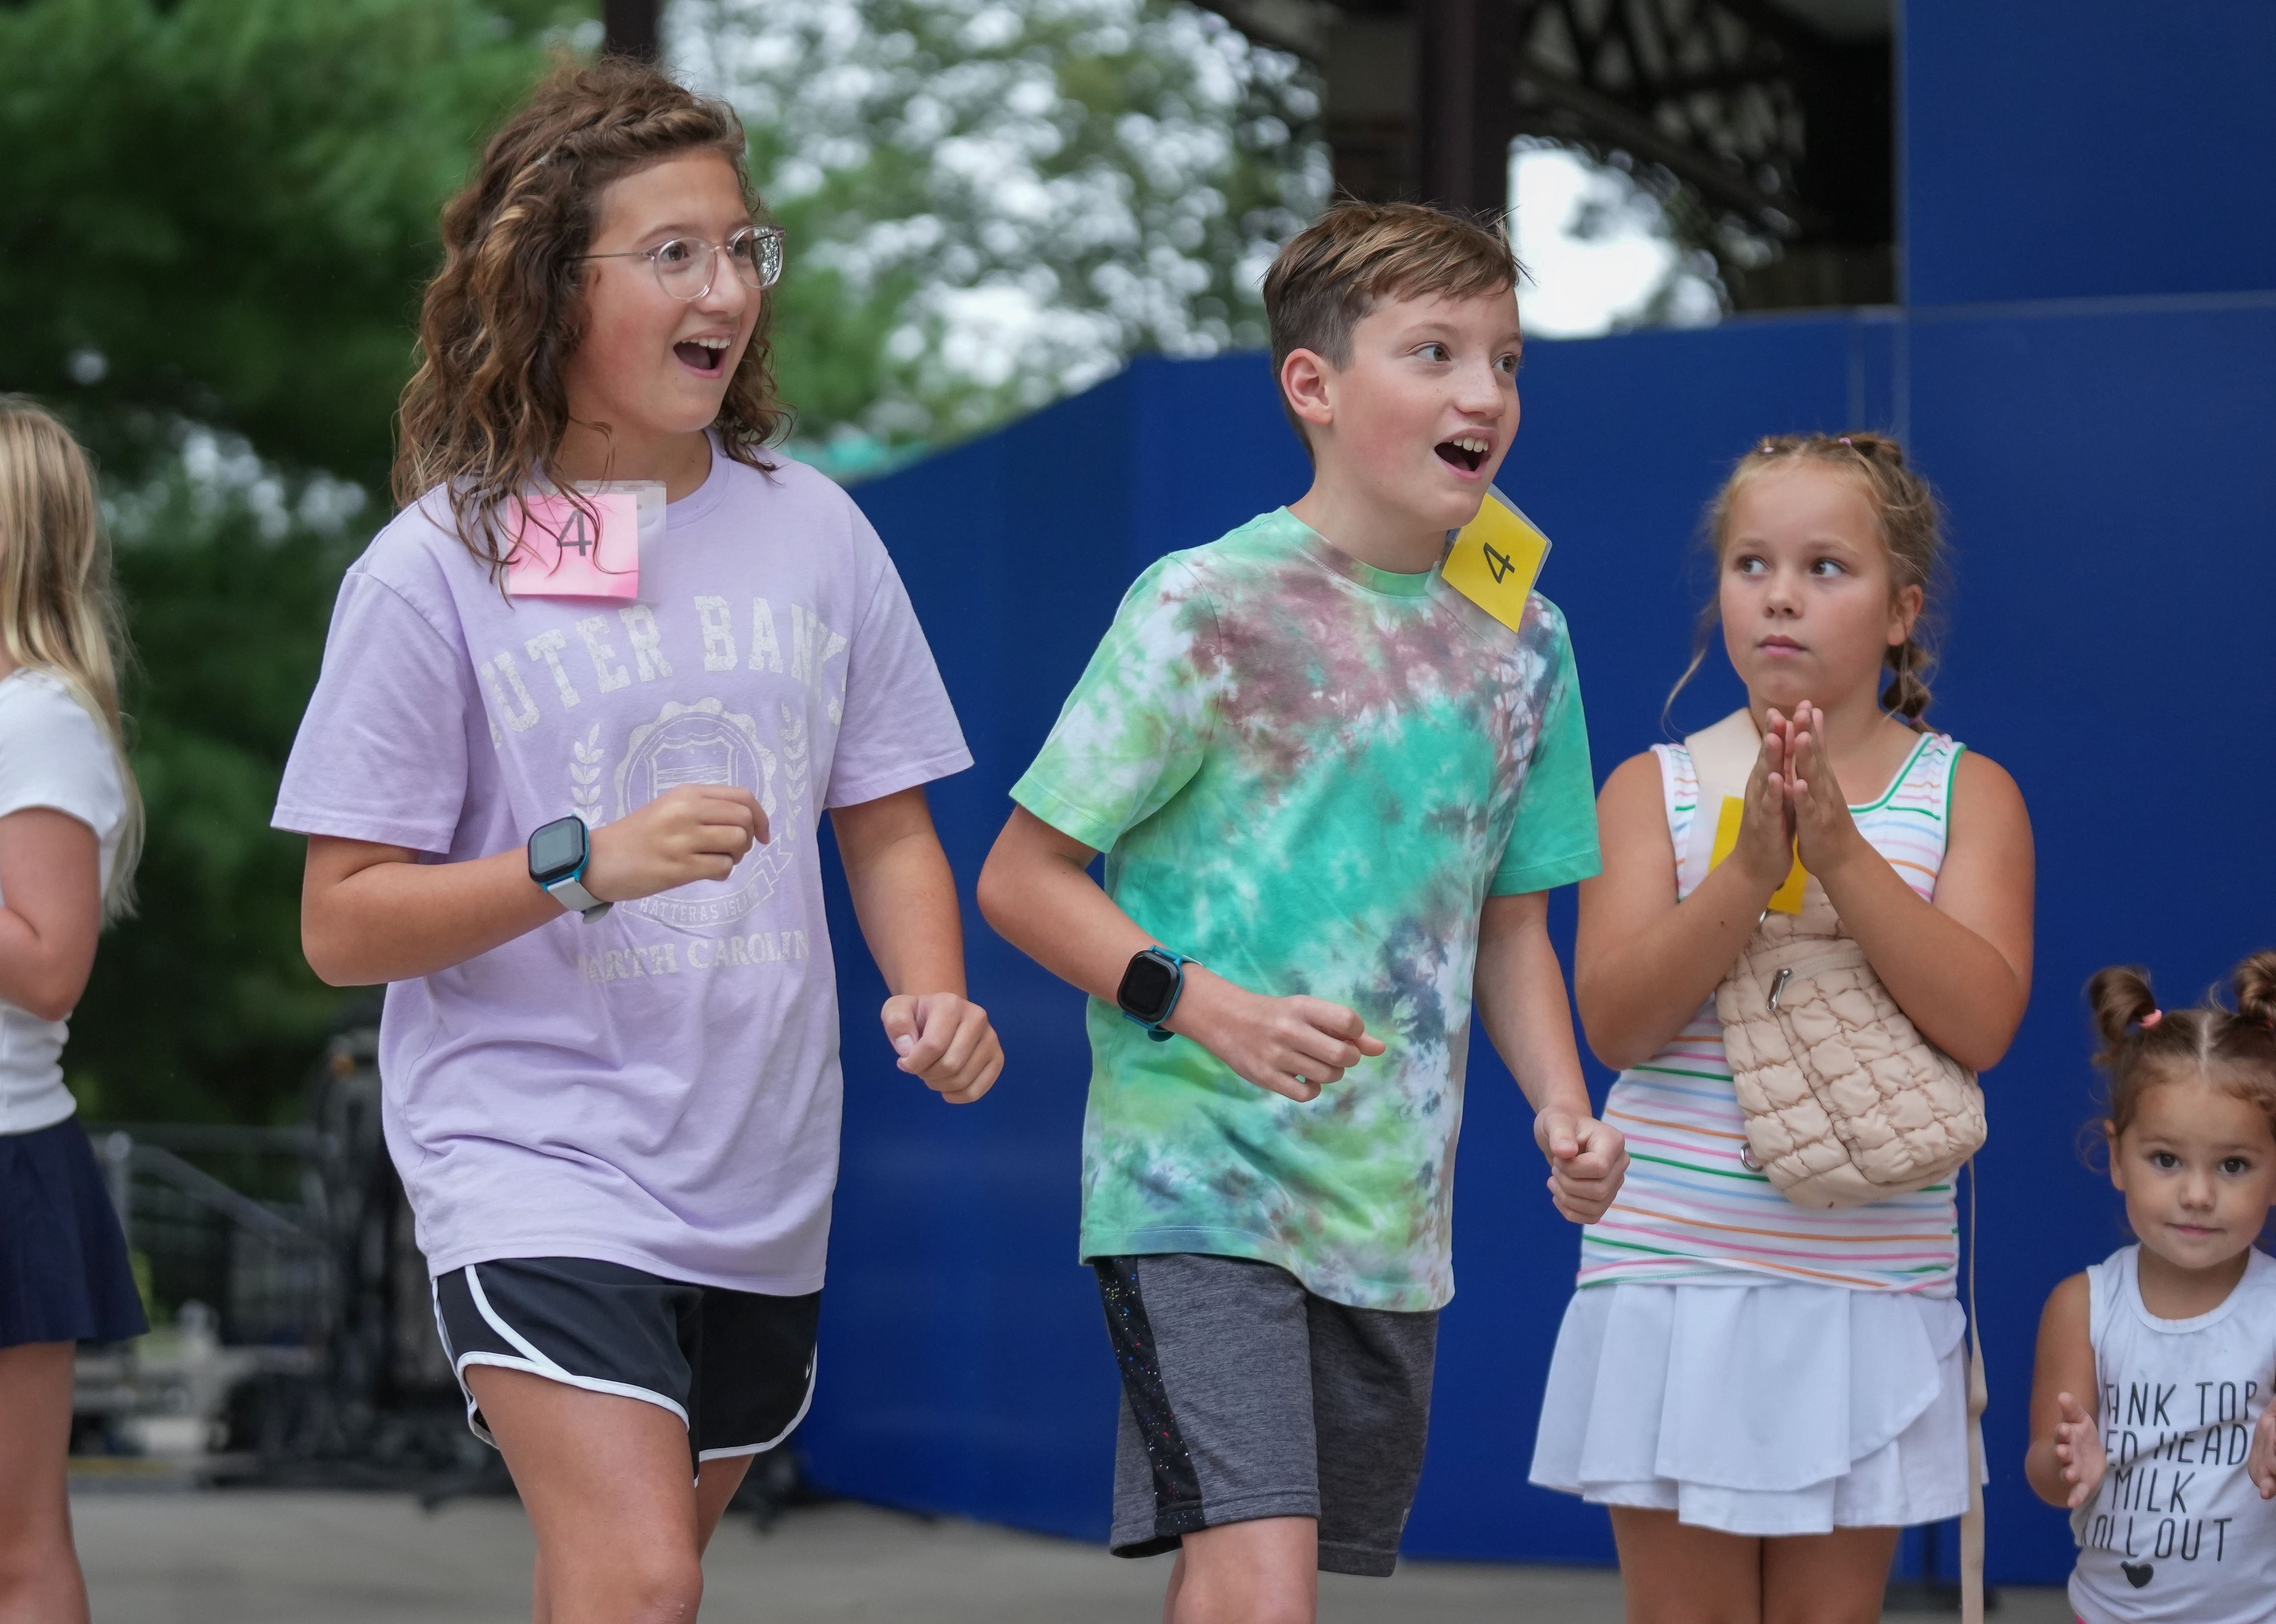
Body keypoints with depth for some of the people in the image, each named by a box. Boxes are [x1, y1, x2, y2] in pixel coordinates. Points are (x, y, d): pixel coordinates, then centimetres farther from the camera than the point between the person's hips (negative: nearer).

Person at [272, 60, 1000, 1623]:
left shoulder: (811, 530, 4)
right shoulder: (439, 567, -7)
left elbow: (888, 829, 14)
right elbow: (345, 925, -7)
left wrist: (935, 995, -7)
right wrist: (588, 864, -21)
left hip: (761, 1184, 5)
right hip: (531, 1156, -5)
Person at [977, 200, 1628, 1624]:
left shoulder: (1518, 641, 10)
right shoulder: (1209, 609, -8)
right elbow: (1022, 877, -5)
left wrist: (1562, 1103, 1)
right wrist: (1204, 1006, -19)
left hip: (1393, 1217, 6)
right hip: (1200, 1189, -6)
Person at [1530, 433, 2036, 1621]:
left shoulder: (1965, 795, 2)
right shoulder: (1656, 788, 2)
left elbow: (1980, 1023, -13)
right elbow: (1616, 1020, -11)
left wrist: (1842, 853, -22)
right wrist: (1751, 868, -24)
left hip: (1867, 1293, 0)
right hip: (1675, 1279, 0)